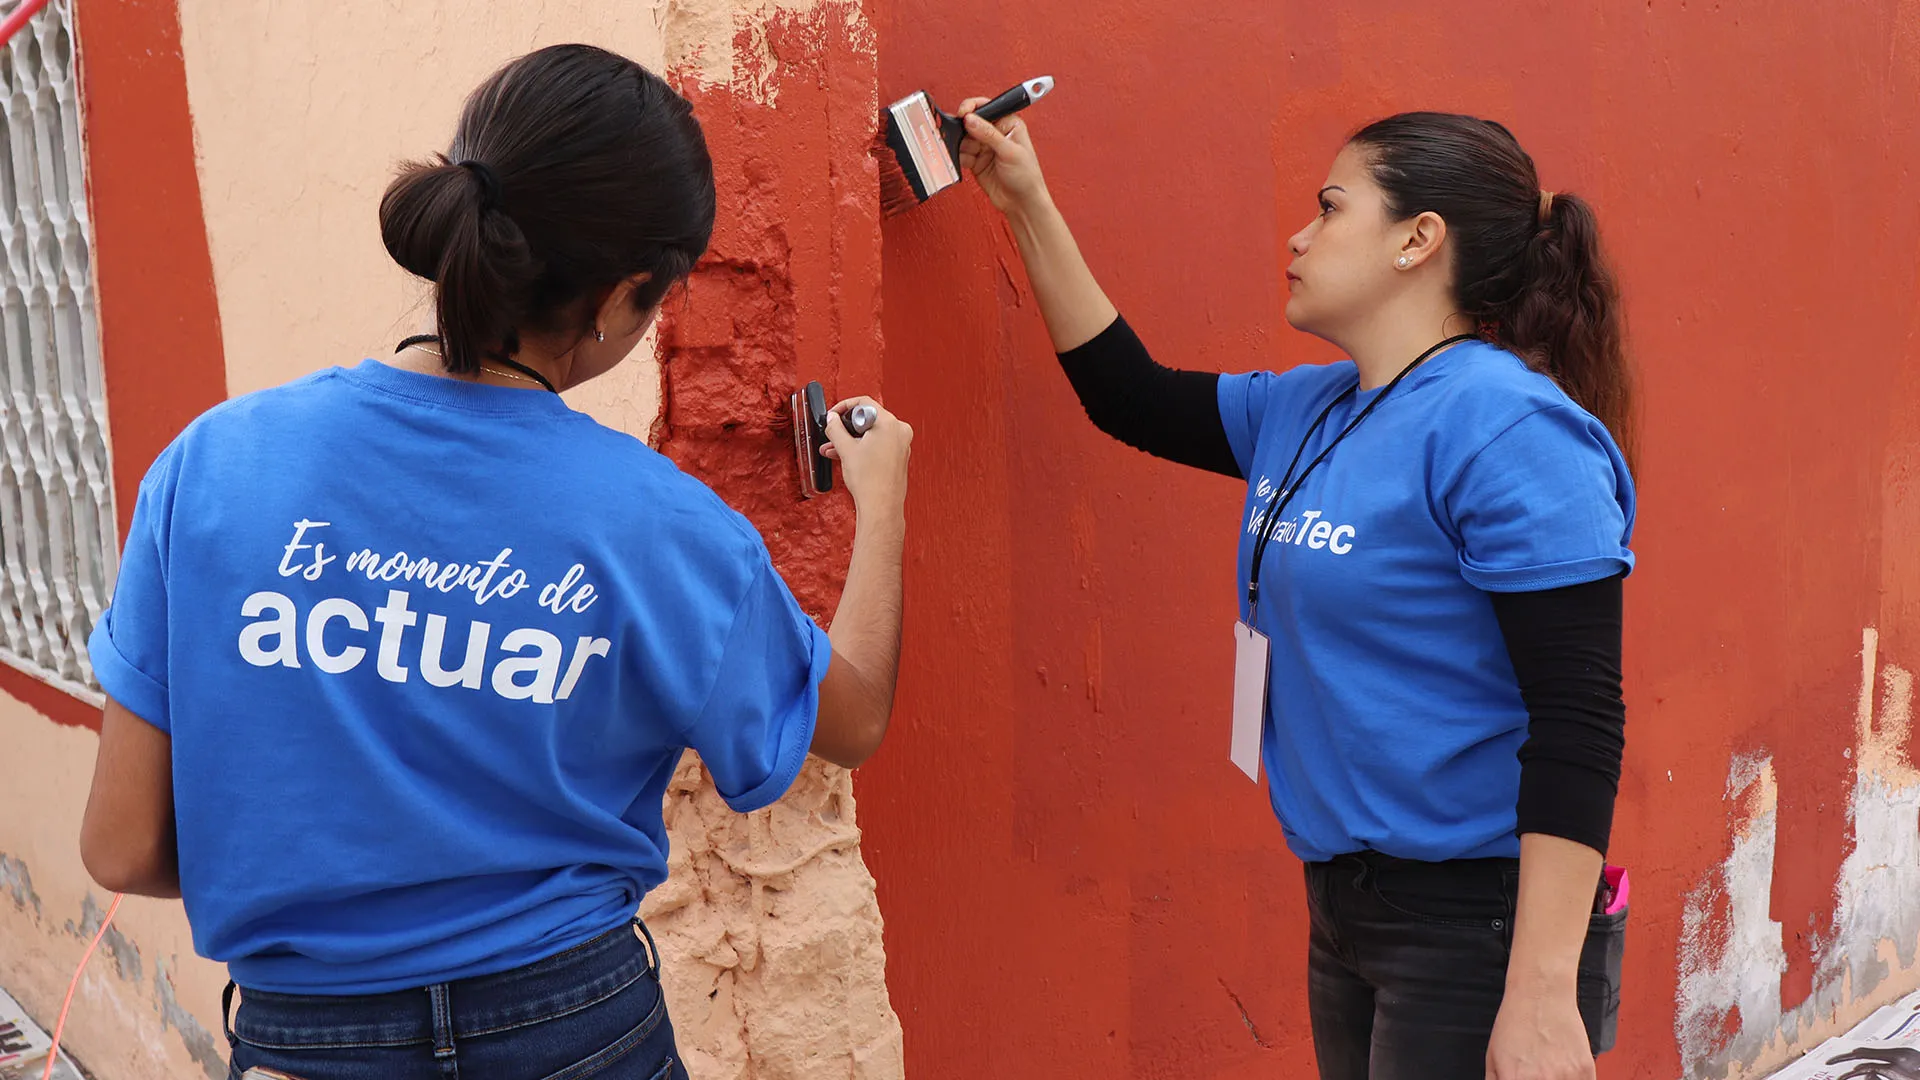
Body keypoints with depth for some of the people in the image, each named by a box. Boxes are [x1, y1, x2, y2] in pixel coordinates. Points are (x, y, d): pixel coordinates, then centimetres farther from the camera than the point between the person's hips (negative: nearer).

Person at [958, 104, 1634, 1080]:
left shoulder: (1504, 427, -19)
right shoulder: (1307, 413, 8)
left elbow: (1577, 728, -22)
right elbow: (1133, 397, 20)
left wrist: (1541, 999, -25)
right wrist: (1029, 208, 17)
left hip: (1479, 924, -8)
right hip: (1343, 904, 8)